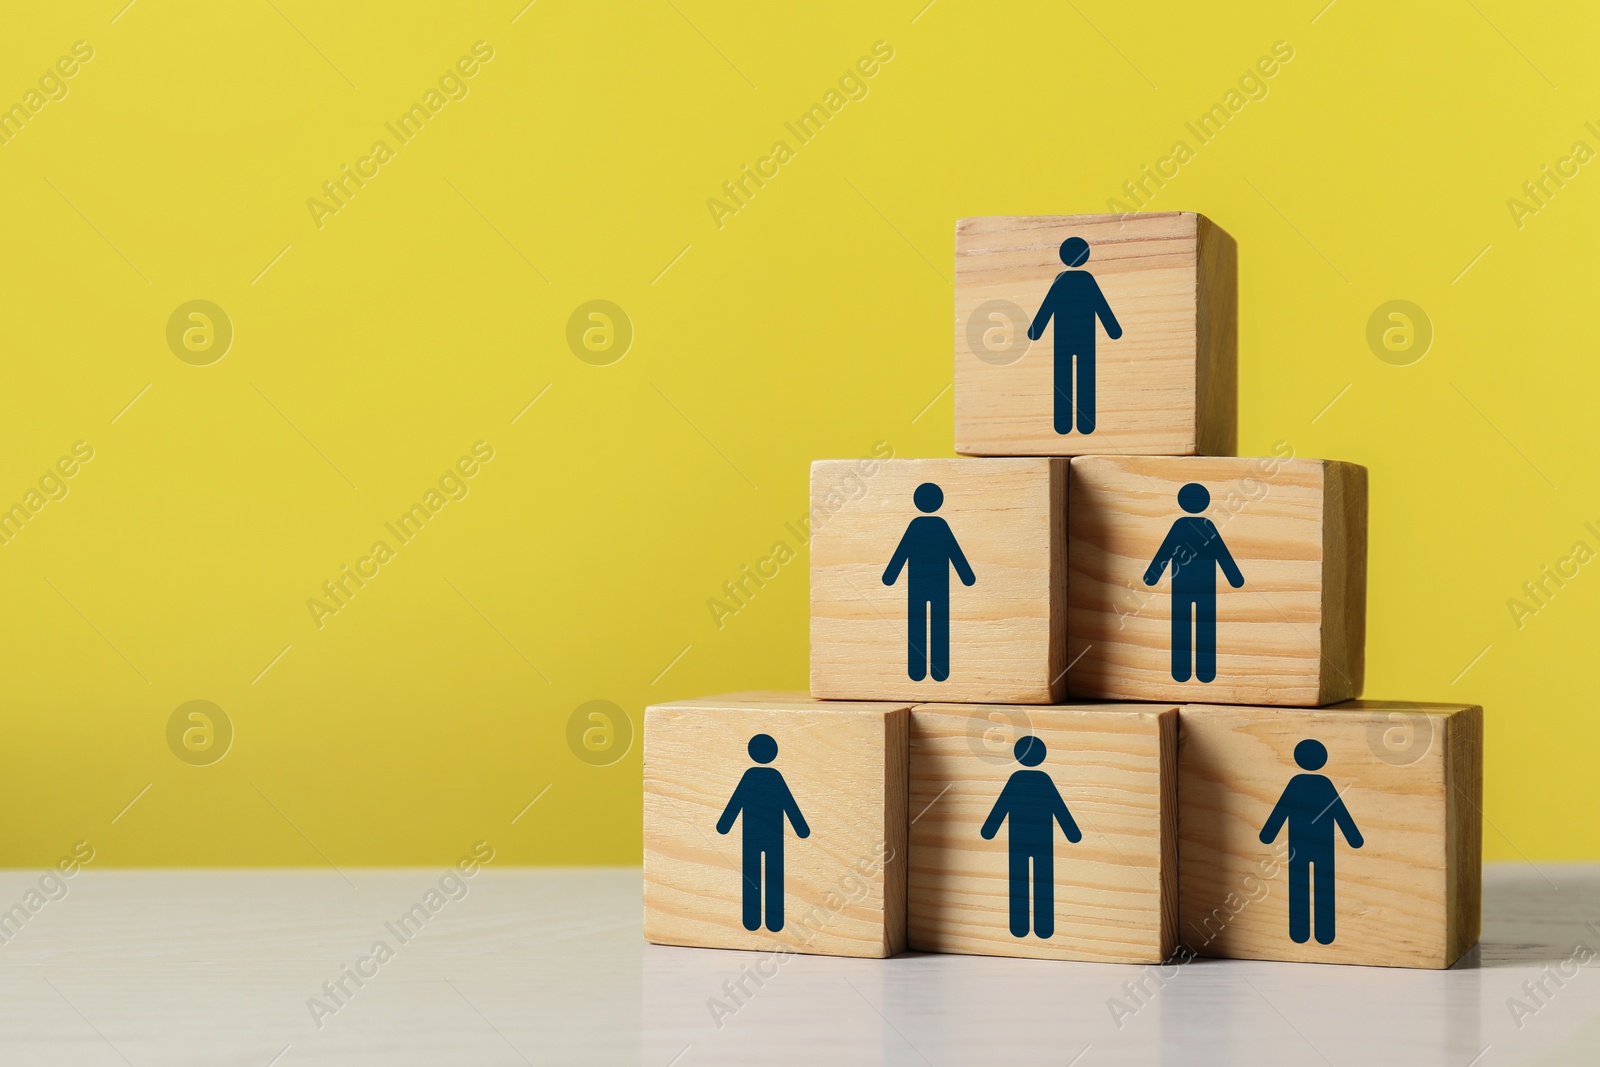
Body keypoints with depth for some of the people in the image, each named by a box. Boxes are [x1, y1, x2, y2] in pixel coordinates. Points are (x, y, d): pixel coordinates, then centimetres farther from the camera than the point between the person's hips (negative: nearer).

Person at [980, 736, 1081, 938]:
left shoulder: (1015, 779, -4)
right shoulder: (1045, 781, -6)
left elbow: (999, 809, 0)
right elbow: (1061, 810, -3)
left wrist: (988, 830, 9)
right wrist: (1073, 833, 2)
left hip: (1018, 840, 1)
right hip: (1043, 841, -1)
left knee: (1018, 883, 5)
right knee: (1043, 883, 3)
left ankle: (1019, 928, 5)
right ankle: (1043, 928, 2)